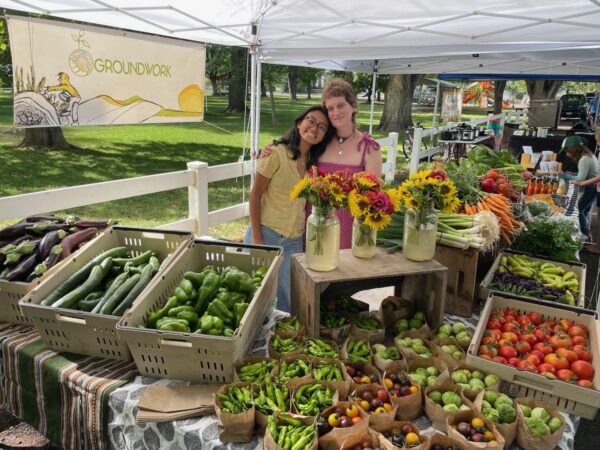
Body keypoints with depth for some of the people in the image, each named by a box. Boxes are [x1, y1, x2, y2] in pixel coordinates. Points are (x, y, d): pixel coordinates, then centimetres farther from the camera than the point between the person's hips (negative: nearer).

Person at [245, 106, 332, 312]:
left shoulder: (315, 161, 5)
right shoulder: (276, 153, -11)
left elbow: (309, 202, 11)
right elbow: (255, 195, -9)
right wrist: (256, 239, -12)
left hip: (295, 241, 5)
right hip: (267, 234, -4)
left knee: (287, 298, 8)